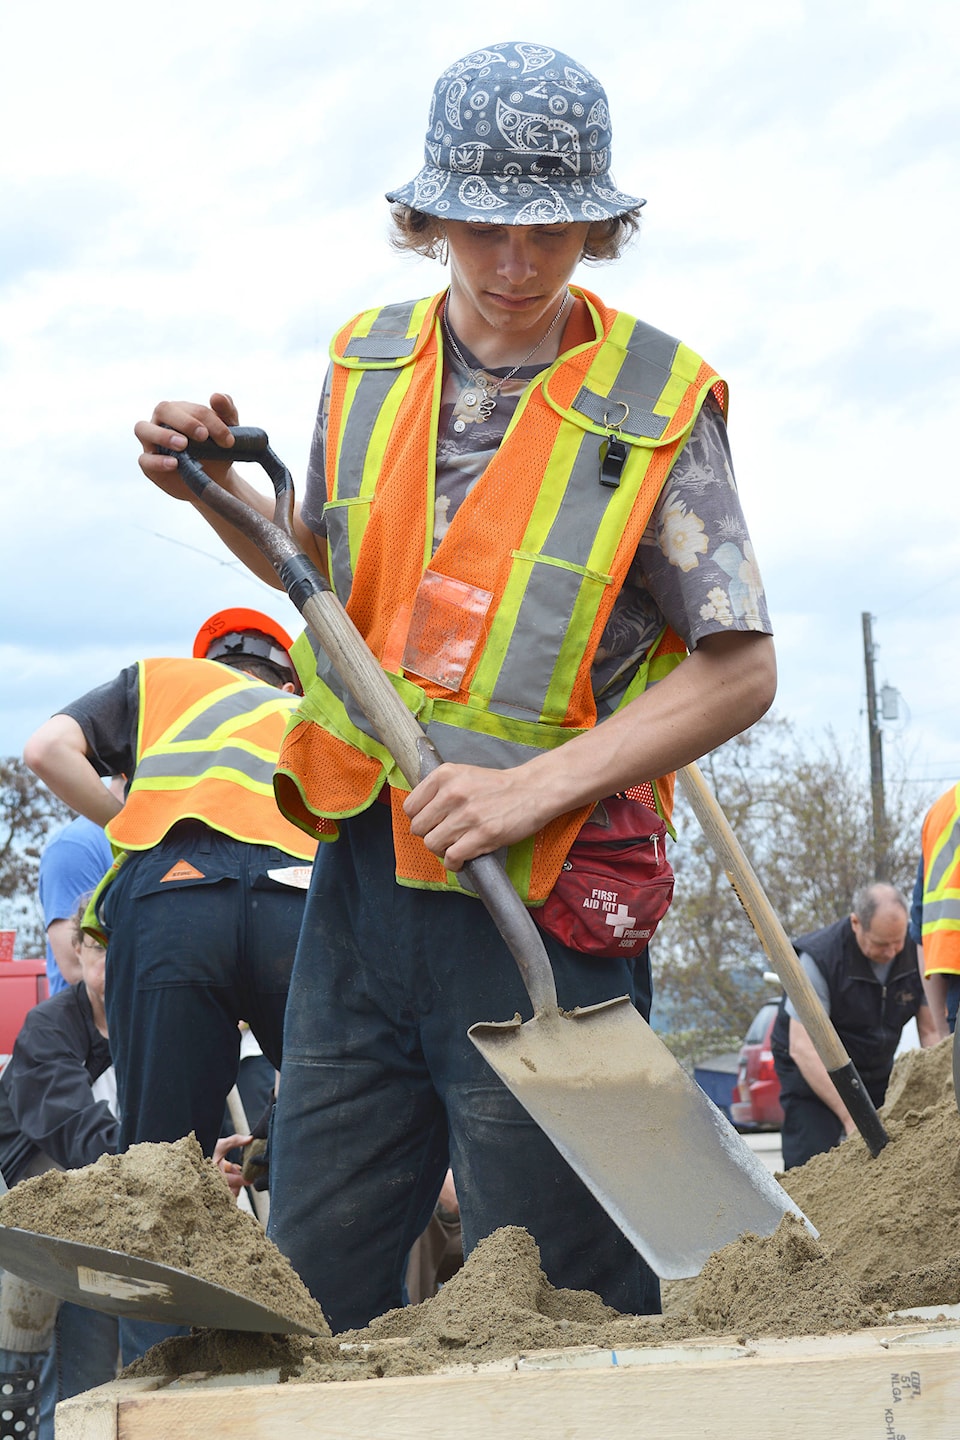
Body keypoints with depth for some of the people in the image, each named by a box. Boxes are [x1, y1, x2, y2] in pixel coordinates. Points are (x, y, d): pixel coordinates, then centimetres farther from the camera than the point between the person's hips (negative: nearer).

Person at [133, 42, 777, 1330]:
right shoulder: (368, 364, 6)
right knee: (314, 1291, 12)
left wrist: (530, 791, -19)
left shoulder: (656, 410, -9)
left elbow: (739, 673, -10)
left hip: (544, 911, -5)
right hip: (363, 882, 5)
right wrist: (221, 492, 4)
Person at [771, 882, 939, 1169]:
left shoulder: (917, 952, -12)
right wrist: (851, 1117, -35)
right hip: (812, 1071, -4)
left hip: (876, 1072, 4)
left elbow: (931, 1032, -4)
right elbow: (802, 1048, -30)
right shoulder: (818, 958, -26)